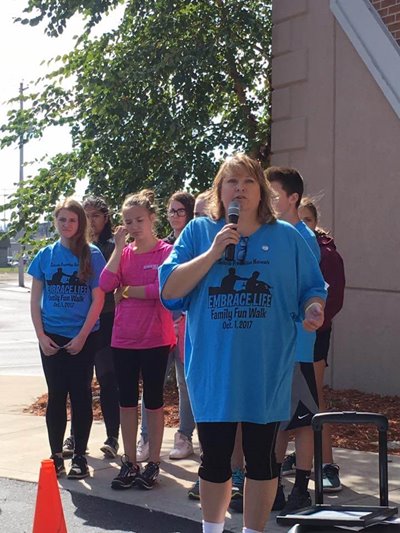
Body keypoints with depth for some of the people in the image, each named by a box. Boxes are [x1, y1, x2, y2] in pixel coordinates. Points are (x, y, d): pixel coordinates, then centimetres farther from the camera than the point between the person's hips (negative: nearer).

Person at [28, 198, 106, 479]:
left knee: (81, 395, 3)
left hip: (84, 338, -2)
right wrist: (41, 336, -4)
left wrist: (82, 337, -10)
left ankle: (80, 456, 13)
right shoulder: (45, 255, 4)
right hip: (52, 338, 2)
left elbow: (98, 300, -5)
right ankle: (56, 455, 15)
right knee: (56, 395, 7)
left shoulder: (92, 255, -3)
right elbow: (35, 299, 5)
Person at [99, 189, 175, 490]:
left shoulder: (166, 251, -6)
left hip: (156, 339, -5)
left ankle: (153, 463, 17)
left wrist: (127, 290, -9)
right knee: (127, 400, 10)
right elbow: (106, 285, -7)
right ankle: (129, 463, 21)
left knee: (153, 400, 6)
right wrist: (120, 247, -10)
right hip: (123, 338, 5)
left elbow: (163, 288, -19)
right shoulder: (123, 253, 8)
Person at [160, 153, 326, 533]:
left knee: (261, 457, 8)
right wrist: (213, 252, -15)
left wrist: (313, 309, -17)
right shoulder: (198, 232, 2)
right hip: (212, 370, 0)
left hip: (266, 371, 0)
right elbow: (169, 289, -6)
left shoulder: (287, 238, 3)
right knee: (214, 458, 10)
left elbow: (312, 291, 6)